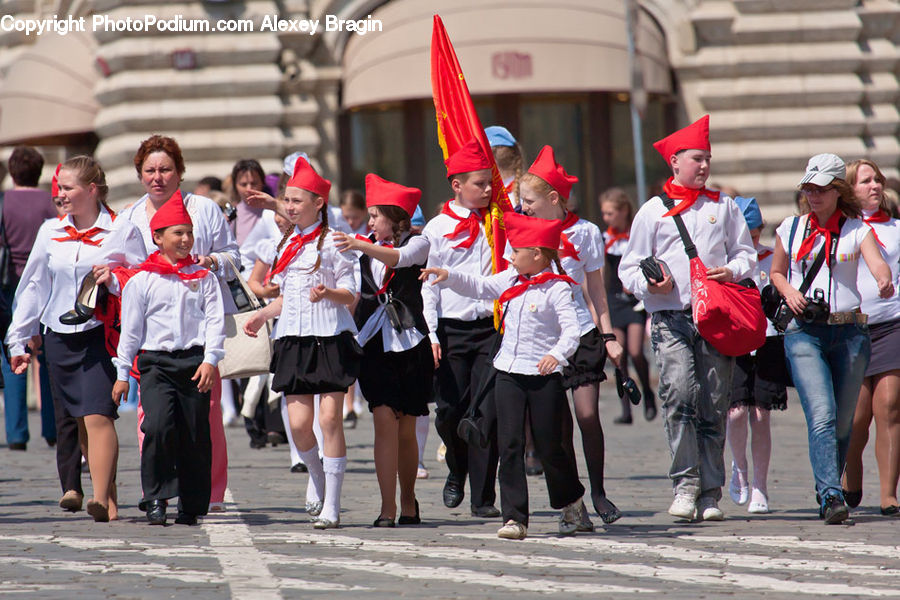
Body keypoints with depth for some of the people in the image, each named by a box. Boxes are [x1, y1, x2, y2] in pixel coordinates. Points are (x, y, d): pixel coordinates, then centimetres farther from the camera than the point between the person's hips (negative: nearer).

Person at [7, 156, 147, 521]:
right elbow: (34, 286, 16)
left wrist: (115, 281, -18)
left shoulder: (122, 231, -2)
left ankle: (103, 500, -20)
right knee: (79, 421, 8)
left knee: (97, 416, -16)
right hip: (59, 336, 5)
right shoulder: (51, 232, 10)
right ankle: (107, 488, 19)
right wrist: (20, 339, 16)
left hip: (102, 334, -5)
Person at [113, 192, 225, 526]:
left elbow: (215, 320, 3)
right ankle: (156, 498, -10)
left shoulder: (203, 277, 8)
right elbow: (130, 328, 9)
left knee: (195, 434, 2)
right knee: (158, 426, -19)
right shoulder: (141, 281, 6)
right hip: (156, 363, -1)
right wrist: (122, 372, 7)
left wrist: (210, 359, -9)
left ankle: (192, 506, 11)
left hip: (195, 362, 1)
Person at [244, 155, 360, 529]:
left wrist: (328, 294, -25)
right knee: (299, 422, -3)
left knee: (330, 418, -8)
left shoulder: (332, 242, -3)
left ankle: (331, 506, -4)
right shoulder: (286, 245, 17)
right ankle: (316, 474, 27)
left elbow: (350, 295, -6)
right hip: (294, 339, 5)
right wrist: (262, 315, 15)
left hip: (331, 337, -5)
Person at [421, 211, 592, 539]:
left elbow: (572, 329, -19)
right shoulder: (511, 280, 9)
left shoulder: (557, 288, -11)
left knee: (550, 447, 3)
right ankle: (514, 517, -1)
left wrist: (557, 354, -36)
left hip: (544, 376, -6)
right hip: (509, 373, 6)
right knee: (509, 445, -2)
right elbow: (479, 286, 22)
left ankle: (572, 504, 27)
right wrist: (448, 276, 10)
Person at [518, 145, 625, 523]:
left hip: (580, 334, -1)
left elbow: (595, 290, 7)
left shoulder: (584, 233, 0)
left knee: (588, 415, -9)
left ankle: (598, 492, 6)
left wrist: (608, 336, 5)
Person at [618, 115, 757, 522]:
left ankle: (710, 493, 5)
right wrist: (650, 283, -9)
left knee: (714, 405, 0)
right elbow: (629, 268, 11)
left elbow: (746, 254, 19)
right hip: (670, 317, -2)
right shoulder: (653, 211, 10)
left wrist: (732, 271, -3)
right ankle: (685, 484, -18)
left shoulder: (723, 207, 15)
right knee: (679, 393, -21)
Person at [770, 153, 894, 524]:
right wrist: (789, 292, 0)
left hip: (849, 332, 1)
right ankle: (831, 496, -27)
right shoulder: (791, 229, 9)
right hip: (804, 333, -1)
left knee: (843, 421, 6)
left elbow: (877, 263, -14)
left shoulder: (857, 230, 3)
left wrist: (884, 280, -37)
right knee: (822, 416, -17)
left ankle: (827, 490, 26)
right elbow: (776, 273, 22)